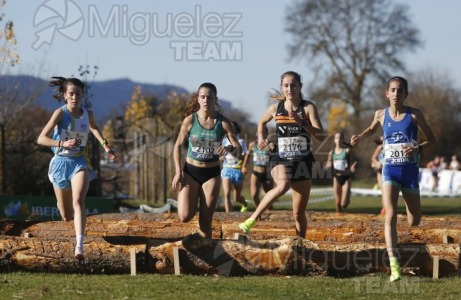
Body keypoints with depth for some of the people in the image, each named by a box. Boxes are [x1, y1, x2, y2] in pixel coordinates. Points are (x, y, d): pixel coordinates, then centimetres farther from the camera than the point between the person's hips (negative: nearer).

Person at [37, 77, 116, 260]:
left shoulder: (88, 115, -1)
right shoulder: (60, 113, -13)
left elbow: (94, 128, 22)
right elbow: (41, 139, -20)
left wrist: (105, 146, 5)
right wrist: (63, 143, -34)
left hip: (79, 163, 1)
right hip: (61, 163, -1)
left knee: (78, 201, -28)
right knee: (66, 216, 11)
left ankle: (79, 247, -37)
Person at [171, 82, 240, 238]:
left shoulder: (223, 122, -7)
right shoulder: (190, 120, -8)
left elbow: (238, 147, -7)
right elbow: (178, 146, -1)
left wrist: (229, 149, -31)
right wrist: (178, 172, -9)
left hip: (212, 173, 1)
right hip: (191, 171, -1)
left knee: (205, 221, 1)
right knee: (185, 216, -12)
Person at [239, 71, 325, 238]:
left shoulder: (308, 108, -4)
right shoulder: (276, 108, 2)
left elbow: (320, 136, -14)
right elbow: (262, 122, 25)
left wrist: (301, 121, -25)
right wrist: (260, 137, 6)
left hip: (302, 162, 0)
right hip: (281, 160, 0)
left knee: (298, 213, 4)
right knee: (282, 186, -36)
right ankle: (252, 219, -25)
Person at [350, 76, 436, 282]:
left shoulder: (414, 114, -4)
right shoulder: (381, 115, 2)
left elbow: (431, 139, 3)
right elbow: (372, 129, 25)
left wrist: (418, 148, -16)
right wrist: (360, 137, 5)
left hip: (410, 170, 0)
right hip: (390, 170, 0)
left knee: (414, 222, 11)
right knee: (390, 216, -20)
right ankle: (394, 265, -28)